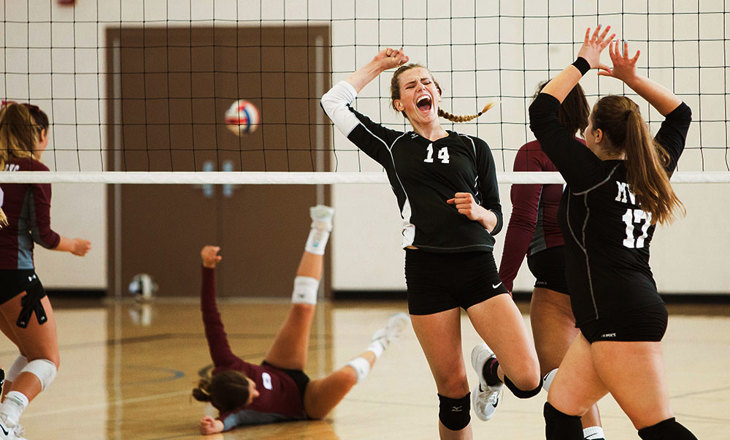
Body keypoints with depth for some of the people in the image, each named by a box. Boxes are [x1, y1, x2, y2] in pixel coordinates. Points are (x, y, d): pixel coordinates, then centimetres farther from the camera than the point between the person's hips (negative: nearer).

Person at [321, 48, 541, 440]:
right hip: (426, 272, 0)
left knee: (528, 380, -12)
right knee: (453, 391, 1)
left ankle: (489, 370, 22)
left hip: (478, 267, 0)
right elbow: (334, 102, 13)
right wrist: (377, 66, 19)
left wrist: (478, 212, -6)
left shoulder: (474, 148, 14)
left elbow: (496, 221, 15)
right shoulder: (392, 146, 14)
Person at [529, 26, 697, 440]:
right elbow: (680, 113, 26)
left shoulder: (592, 173, -8)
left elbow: (541, 112, -5)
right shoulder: (654, 172, 11)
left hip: (622, 319, -9)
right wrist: (633, 78, 18)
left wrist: (583, 63, 1)